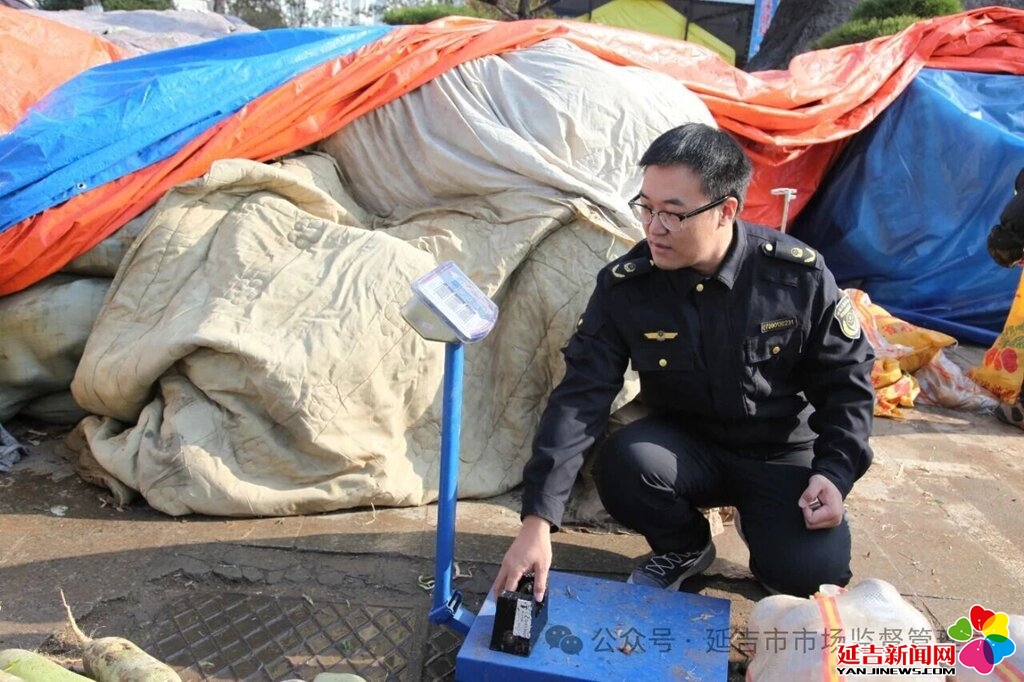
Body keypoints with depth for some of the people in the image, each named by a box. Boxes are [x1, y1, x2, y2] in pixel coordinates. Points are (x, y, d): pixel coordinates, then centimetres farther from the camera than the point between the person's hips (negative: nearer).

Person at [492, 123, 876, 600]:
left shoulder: (799, 275, -17)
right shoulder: (624, 285, -18)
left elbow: (846, 380, -3)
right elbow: (580, 397, -22)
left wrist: (834, 472, -16)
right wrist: (538, 520, -29)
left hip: (782, 453, 0)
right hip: (686, 448, 1)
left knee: (813, 569, -24)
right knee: (622, 463, -31)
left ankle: (757, 520, 14)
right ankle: (683, 548, 4)